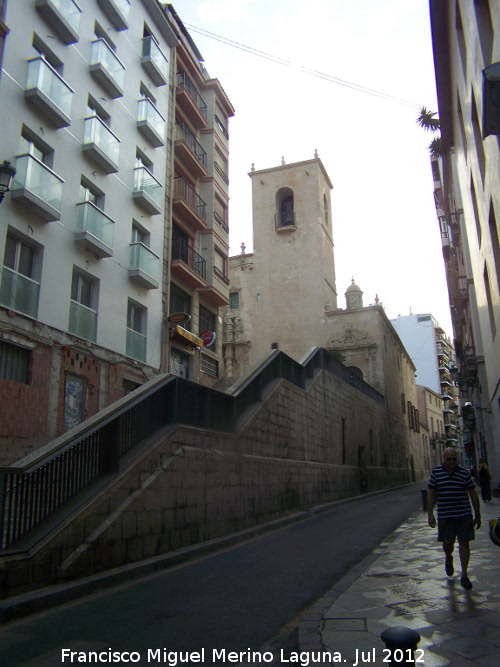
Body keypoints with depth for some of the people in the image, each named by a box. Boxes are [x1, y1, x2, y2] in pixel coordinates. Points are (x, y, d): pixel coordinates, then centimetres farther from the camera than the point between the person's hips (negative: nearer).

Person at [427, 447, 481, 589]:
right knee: (448, 543, 6)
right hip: (445, 516, 0)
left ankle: (464, 575, 12)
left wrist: (477, 515, 6)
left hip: (464, 515, 0)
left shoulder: (464, 472, 2)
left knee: (464, 543, 1)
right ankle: (448, 559, 39)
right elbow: (430, 493, 3)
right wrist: (430, 514, -2)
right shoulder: (436, 472, 1)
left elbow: (473, 494, 7)